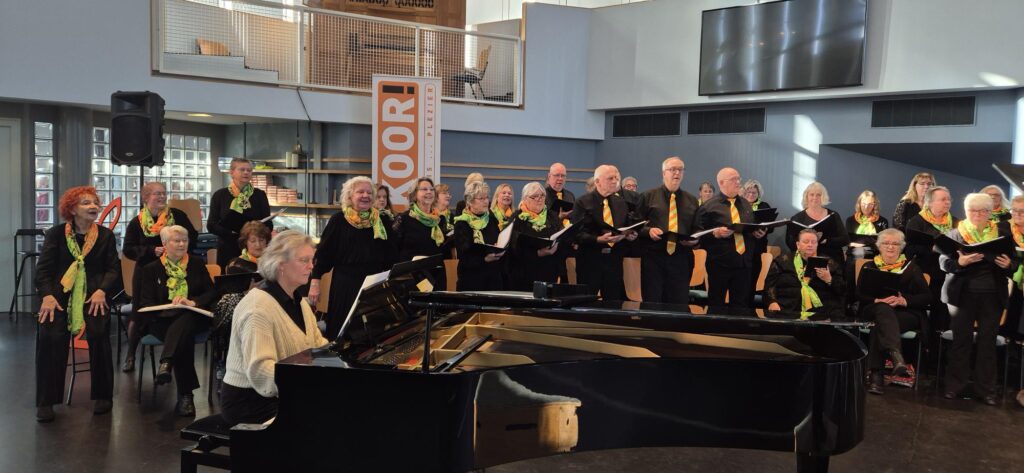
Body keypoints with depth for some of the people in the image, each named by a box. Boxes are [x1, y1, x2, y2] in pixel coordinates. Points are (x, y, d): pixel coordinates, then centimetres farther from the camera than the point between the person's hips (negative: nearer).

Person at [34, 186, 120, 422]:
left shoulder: (105, 235, 11)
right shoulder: (56, 234, 9)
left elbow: (113, 269, 6)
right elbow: (43, 268, 3)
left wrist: (102, 290, -14)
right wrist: (47, 295, -15)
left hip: (93, 296, 0)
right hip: (60, 295, 0)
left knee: (98, 334, -27)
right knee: (50, 335, -25)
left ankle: (102, 395, -8)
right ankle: (46, 400, -9)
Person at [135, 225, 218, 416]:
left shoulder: (197, 265, 18)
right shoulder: (151, 270, 16)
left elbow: (212, 293, 8)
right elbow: (145, 303, 6)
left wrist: (192, 302, -12)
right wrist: (169, 307, -13)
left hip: (192, 317, 1)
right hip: (162, 320, -1)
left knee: (183, 324, -38)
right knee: (185, 337, -35)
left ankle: (166, 363, -57)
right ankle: (185, 395, -39)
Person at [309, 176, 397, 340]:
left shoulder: (381, 221, 7)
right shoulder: (338, 220, 0)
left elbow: (391, 254, 11)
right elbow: (323, 252, 0)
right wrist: (315, 282, -6)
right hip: (345, 284, -2)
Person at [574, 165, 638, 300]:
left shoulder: (621, 203, 13)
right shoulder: (583, 203, -3)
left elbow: (627, 227, 20)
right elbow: (577, 234, -10)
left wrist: (630, 235, -3)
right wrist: (598, 239, -23)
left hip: (614, 259, 4)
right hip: (589, 260, -4)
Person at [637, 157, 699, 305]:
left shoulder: (692, 200, 16)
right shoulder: (648, 196, 7)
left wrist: (695, 240, -6)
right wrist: (648, 231, -15)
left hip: (681, 259, 2)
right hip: (653, 257, -2)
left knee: (679, 304, 3)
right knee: (651, 303, 1)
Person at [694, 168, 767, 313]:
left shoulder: (746, 204, 17)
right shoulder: (708, 206, -4)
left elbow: (753, 229, 25)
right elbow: (697, 234, -7)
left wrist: (759, 233, 3)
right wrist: (715, 233, -22)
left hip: (744, 263, 5)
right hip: (719, 264, -5)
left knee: (741, 306, 8)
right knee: (716, 305, 2)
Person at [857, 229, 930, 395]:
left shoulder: (911, 267, 16)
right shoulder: (869, 266, 19)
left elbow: (927, 297, 5)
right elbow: (860, 294, 5)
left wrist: (904, 300, -15)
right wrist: (878, 300, -17)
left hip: (907, 312, 0)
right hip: (876, 311, 0)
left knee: (880, 326, -35)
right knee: (884, 310, -38)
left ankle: (876, 374, -41)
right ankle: (896, 355, -61)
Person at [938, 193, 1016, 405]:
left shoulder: (1002, 233, 6)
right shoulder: (954, 233, 0)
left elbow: (1014, 263, 7)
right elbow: (943, 262, -6)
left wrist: (1008, 265, -16)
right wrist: (960, 262, -25)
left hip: (993, 296, 2)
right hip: (962, 294, -2)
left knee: (988, 342, 6)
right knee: (961, 340, 4)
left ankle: (986, 389, 13)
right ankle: (954, 385, 12)